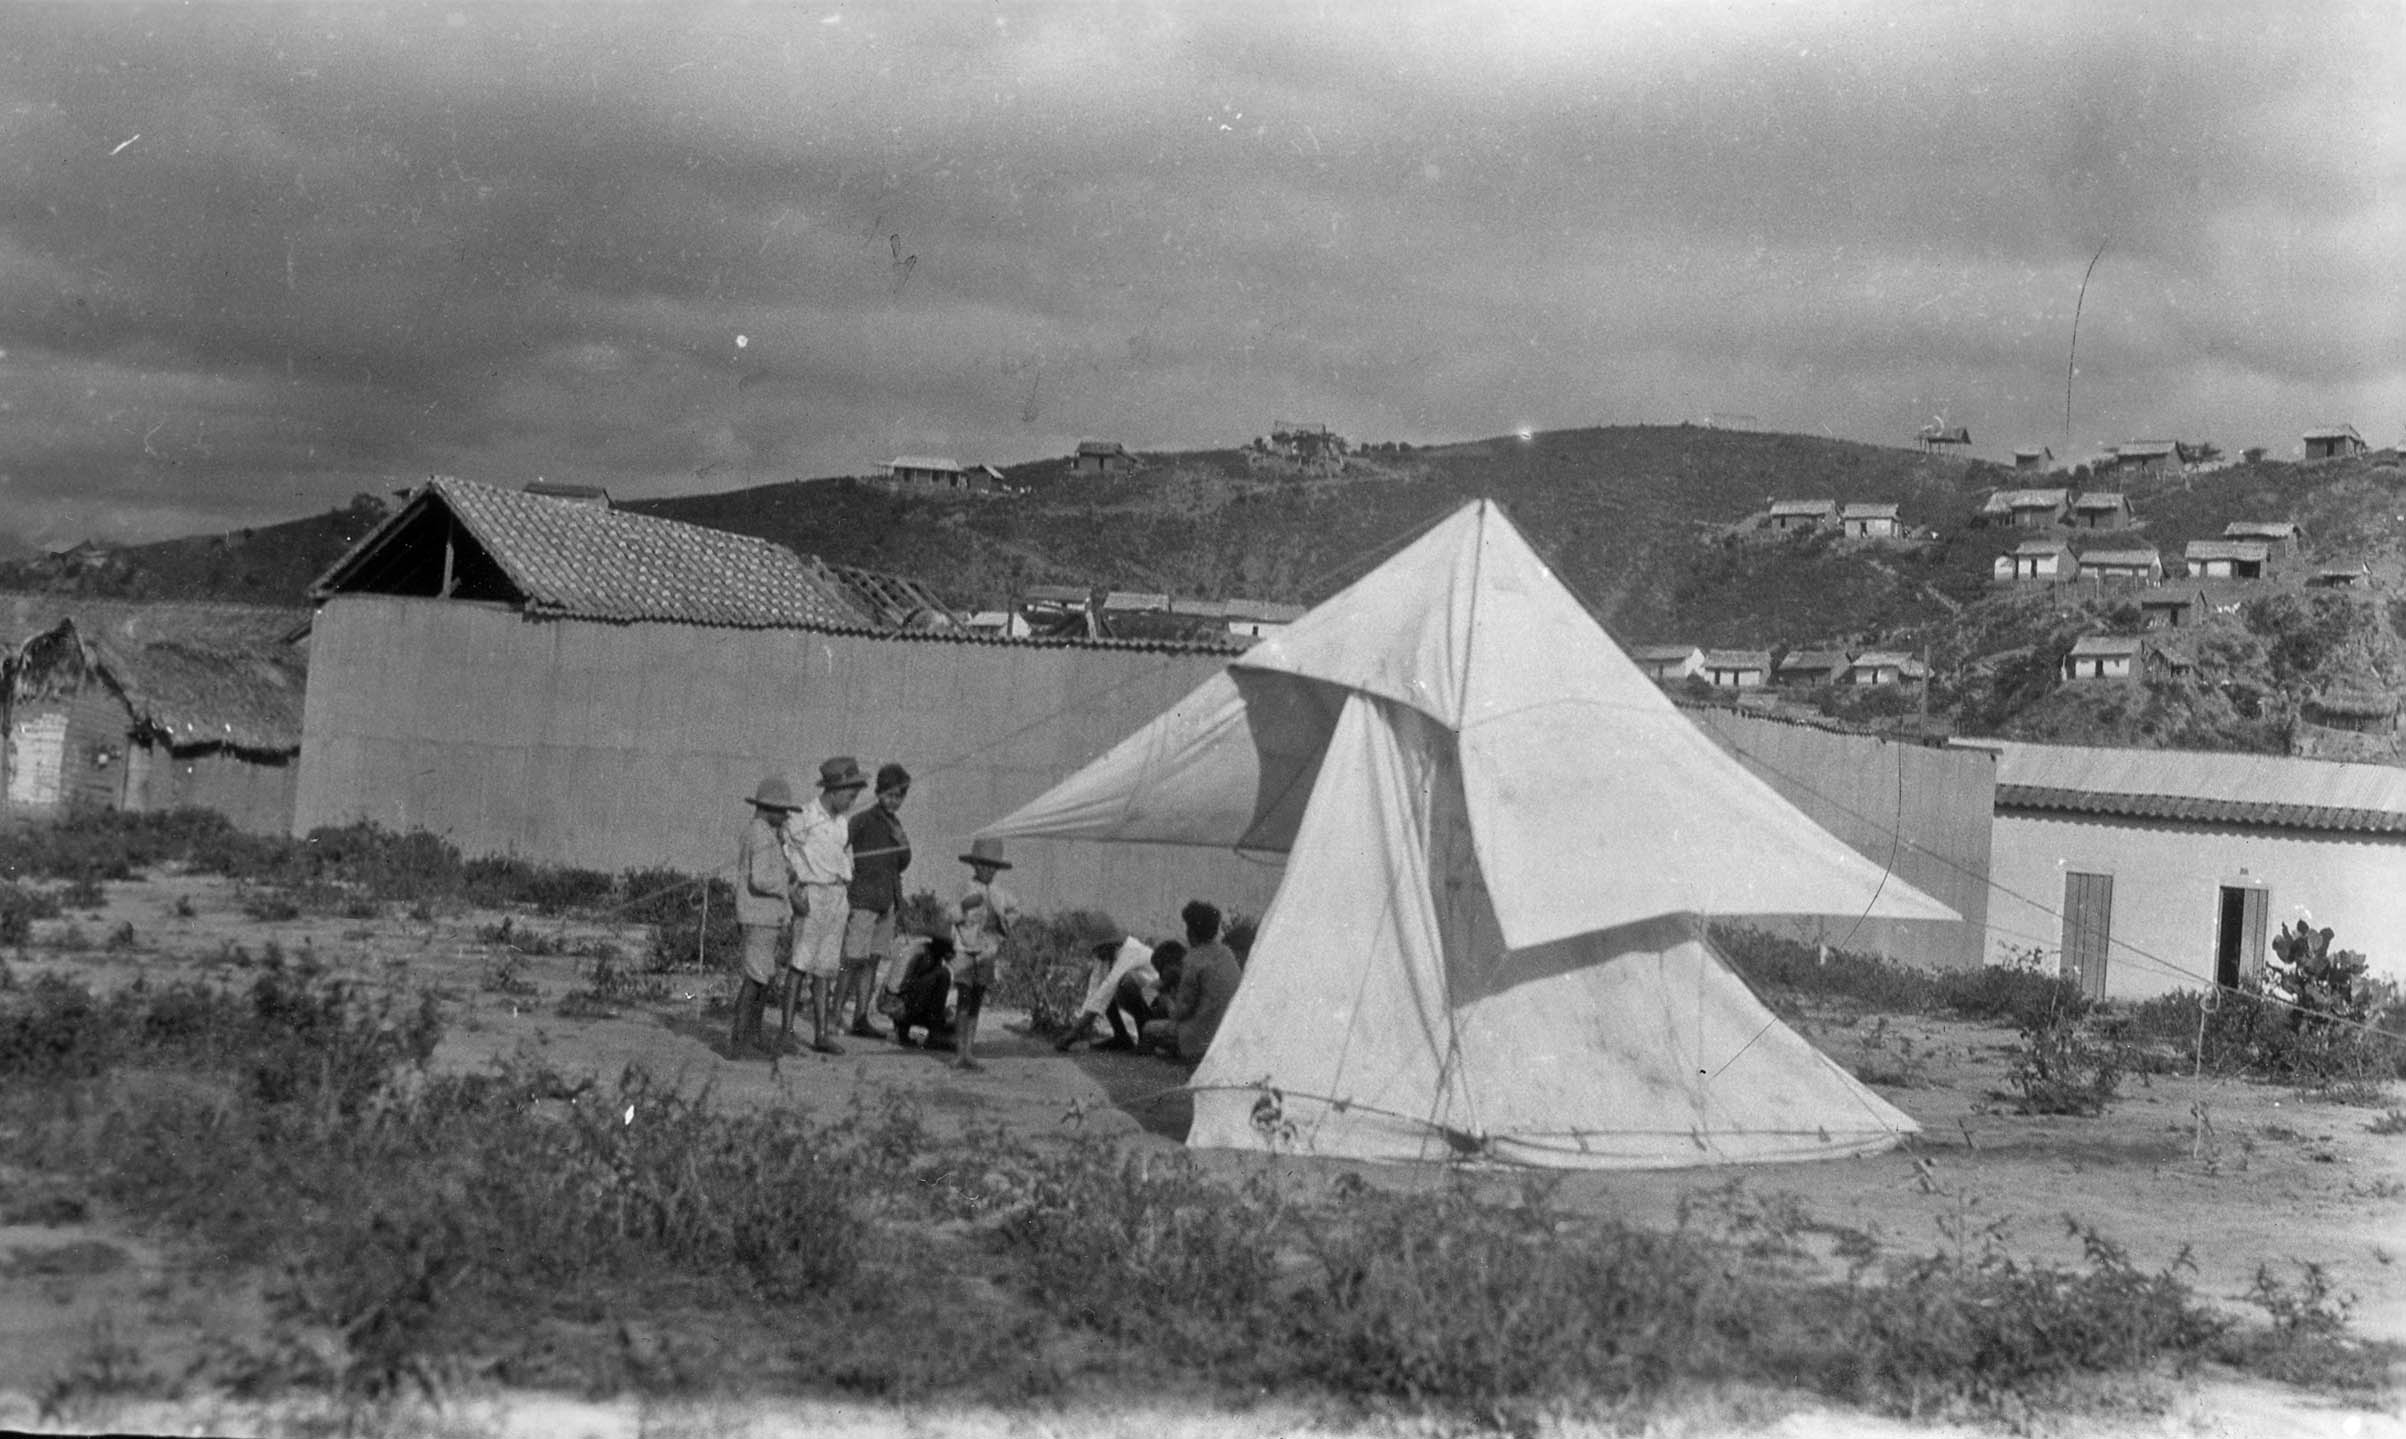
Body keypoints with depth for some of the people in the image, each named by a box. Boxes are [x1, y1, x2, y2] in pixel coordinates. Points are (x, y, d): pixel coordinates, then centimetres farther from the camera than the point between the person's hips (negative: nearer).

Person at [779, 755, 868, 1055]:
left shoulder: (841, 823, 15)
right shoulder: (804, 819, -9)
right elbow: (781, 853, -11)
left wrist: (849, 901, 18)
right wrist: (794, 893, -17)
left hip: (838, 898, 7)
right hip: (812, 896, -7)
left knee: (825, 968, 6)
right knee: (801, 965, -9)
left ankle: (821, 1034, 7)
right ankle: (786, 1031, -7)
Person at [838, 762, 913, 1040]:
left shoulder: (894, 823, 14)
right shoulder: (862, 821, -10)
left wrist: (902, 842, 3)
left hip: (886, 901, 7)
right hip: (863, 900, -7)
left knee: (873, 961, 6)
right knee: (854, 961, -9)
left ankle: (861, 1019, 9)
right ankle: (835, 1015, -5)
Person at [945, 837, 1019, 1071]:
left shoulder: (999, 894, 8)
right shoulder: (967, 889, -3)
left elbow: (1015, 907, 23)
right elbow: (953, 916, -8)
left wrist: (1005, 922, 9)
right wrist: (965, 904, -22)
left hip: (988, 954, 4)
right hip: (966, 950, -4)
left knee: (976, 1004, 6)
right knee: (964, 1001, -8)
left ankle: (969, 1051, 9)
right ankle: (960, 1052, -7)